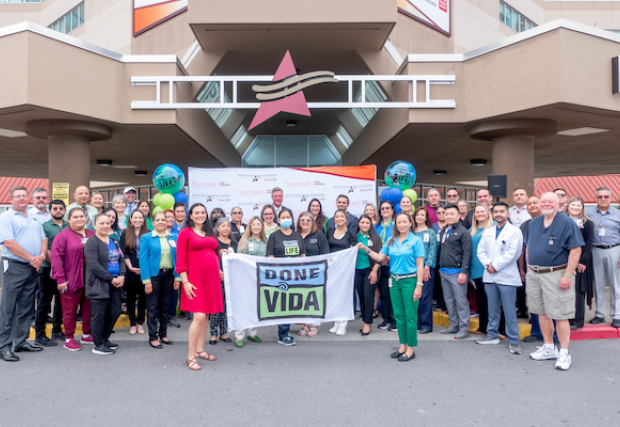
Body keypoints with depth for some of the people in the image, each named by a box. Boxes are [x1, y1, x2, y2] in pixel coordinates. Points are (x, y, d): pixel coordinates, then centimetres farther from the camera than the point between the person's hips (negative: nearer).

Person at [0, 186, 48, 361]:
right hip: (14, 267, -6)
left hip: (33, 268, 7)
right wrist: (31, 258, -14)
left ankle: (20, 342, 20)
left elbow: (43, 239, 14)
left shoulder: (33, 219, 16)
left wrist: (41, 256, -6)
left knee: (25, 308, 12)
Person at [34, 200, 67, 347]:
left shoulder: (69, 227, 9)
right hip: (48, 269, -4)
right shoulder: (44, 226, -3)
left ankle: (57, 330, 26)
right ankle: (40, 335, 7)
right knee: (44, 302, 0)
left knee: (61, 301, 13)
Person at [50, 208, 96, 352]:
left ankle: (86, 335, 27)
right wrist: (60, 279, -16)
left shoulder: (92, 235, 12)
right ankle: (69, 339, 16)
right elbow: (56, 257, -11)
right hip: (71, 280, -5)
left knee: (89, 308, 12)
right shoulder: (62, 236, -5)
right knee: (70, 310, 3)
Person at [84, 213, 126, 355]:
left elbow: (121, 260, 14)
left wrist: (121, 275, -4)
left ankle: (105, 339, 28)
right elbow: (94, 265, -18)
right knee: (99, 314, 0)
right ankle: (98, 345, 12)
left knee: (115, 312, 10)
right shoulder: (91, 243, -9)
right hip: (98, 285, -7)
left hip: (114, 284, 7)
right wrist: (111, 278, -16)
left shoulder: (114, 241, 15)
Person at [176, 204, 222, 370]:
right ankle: (190, 357, -3)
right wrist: (185, 282, -13)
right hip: (195, 279, -6)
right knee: (199, 316, -12)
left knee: (206, 315, 11)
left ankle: (199, 350, 24)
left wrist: (219, 271, 14)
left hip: (211, 278, 6)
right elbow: (181, 260, -7)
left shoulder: (209, 234, 15)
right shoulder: (185, 233, -2)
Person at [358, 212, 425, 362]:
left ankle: (410, 349, 11)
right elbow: (380, 257, 10)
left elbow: (420, 265, -7)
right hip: (394, 280, 5)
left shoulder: (415, 241, -5)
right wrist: (366, 249, 0)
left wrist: (419, 285, -12)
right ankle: (403, 345, 25)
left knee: (410, 315, 0)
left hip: (409, 280, -5)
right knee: (398, 315, 12)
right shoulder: (391, 241, 9)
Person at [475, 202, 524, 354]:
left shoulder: (515, 231, -3)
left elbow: (511, 254, -12)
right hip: (490, 277, 5)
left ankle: (513, 340, 6)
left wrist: (495, 266, -12)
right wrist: (488, 263, -7)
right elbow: (480, 251, 10)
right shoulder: (488, 232, 14)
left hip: (507, 277, -5)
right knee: (493, 309, 13)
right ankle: (492, 335, 24)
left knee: (509, 311, -3)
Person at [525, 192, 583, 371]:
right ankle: (549, 348, 25)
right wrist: (529, 268, 12)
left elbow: (576, 250, -12)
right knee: (542, 313, 13)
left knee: (560, 315, -2)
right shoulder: (534, 223, 12)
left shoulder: (567, 223, -7)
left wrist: (568, 275, -17)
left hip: (556, 274, -6)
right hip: (534, 275, 6)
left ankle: (564, 353, 9)